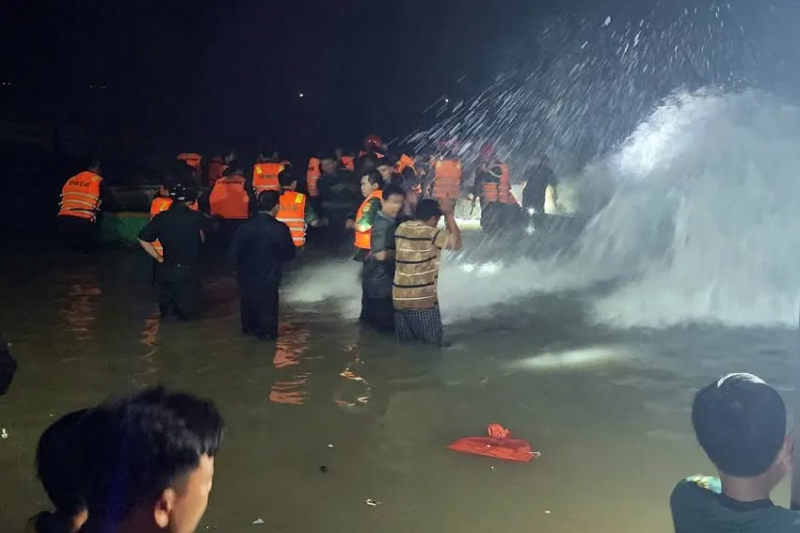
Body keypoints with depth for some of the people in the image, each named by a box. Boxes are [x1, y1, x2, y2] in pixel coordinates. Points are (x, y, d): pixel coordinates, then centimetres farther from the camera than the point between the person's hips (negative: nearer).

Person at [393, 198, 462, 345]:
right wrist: (449, 214, 0)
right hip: (422, 300, -6)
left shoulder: (401, 228, 6)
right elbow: (456, 242, -3)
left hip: (399, 298, 6)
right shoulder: (430, 233, -12)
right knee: (432, 347, 6)